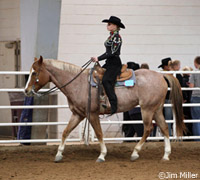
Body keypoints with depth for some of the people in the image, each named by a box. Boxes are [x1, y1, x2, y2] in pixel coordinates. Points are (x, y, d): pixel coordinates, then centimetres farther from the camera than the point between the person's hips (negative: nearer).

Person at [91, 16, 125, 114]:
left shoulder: (117, 37, -12)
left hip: (115, 64, -11)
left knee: (106, 81, -26)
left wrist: (99, 58, -17)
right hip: (109, 63, 11)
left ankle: (114, 106, -30)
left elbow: (112, 52, -18)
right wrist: (97, 58, 11)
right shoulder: (111, 36, 17)